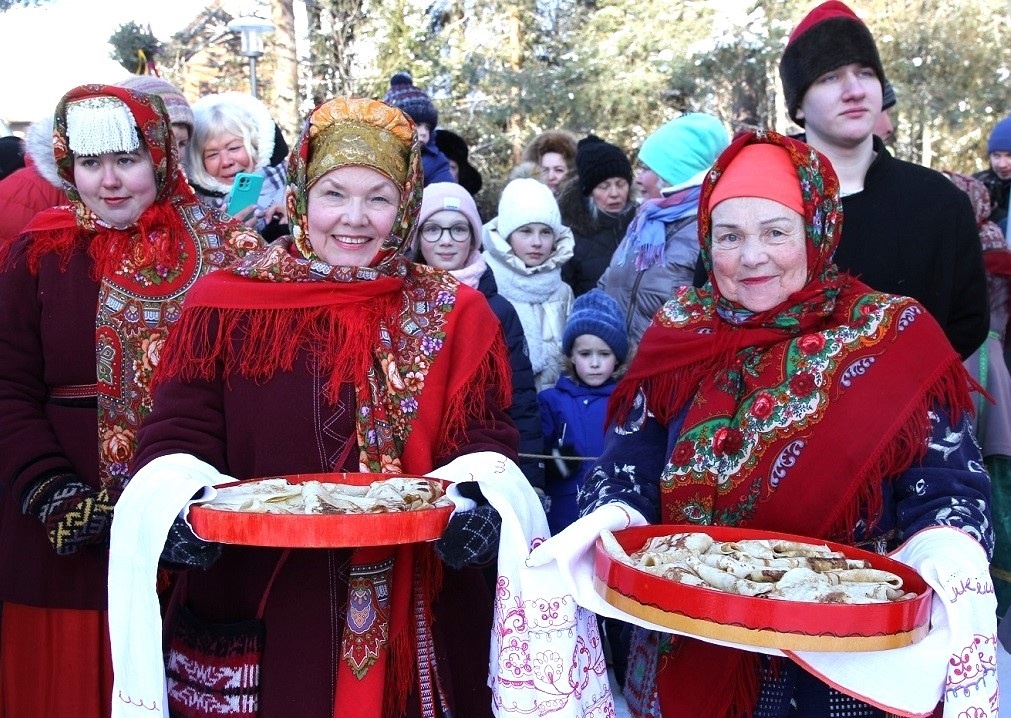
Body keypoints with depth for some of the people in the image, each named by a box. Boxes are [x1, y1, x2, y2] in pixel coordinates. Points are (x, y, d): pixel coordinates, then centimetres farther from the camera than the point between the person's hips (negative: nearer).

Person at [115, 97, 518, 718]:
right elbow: (179, 438, -2)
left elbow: (482, 442, -2)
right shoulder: (226, 303, 0)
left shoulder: (454, 315, 3)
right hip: (255, 614, 0)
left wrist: (477, 506, -24)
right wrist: (178, 506, -23)